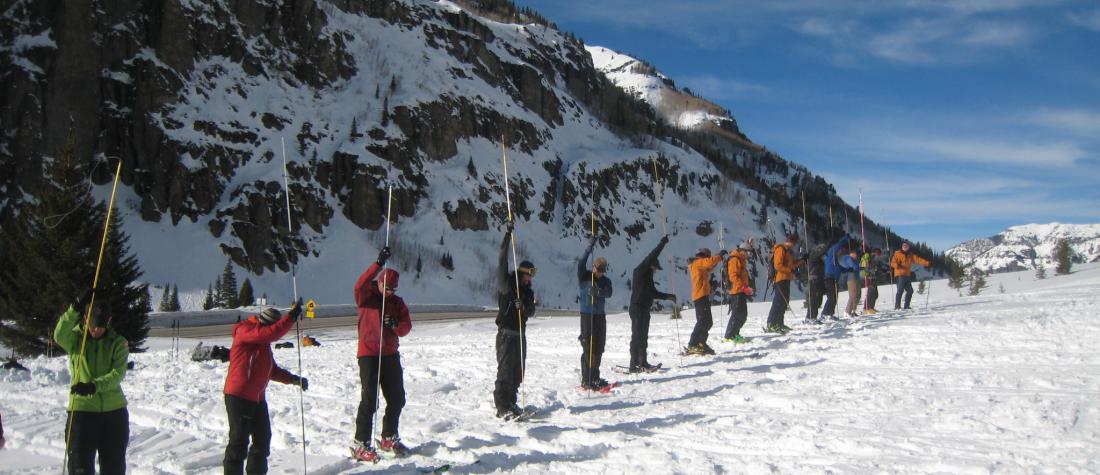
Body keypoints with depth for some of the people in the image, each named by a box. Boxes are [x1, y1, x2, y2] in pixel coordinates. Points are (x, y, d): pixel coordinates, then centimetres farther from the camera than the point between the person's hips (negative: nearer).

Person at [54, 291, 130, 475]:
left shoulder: (118, 342, 0)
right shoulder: (75, 339, -1)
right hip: (82, 409, -1)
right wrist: (76, 308, -37)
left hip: (114, 411, 1)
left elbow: (118, 373, -12)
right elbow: (59, 336, -25)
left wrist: (94, 385, -30)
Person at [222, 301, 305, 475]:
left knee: (263, 438, 13)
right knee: (239, 439, -5)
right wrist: (291, 316, -29)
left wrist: (294, 379, 13)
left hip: (257, 397, 9)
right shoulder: (244, 331, -10)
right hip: (238, 396, -9)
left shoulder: (263, 342, 19)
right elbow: (271, 333, -29)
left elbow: (272, 370, 23)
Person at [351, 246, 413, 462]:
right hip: (369, 354, -6)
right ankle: (360, 445, -1)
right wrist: (379, 263, -36)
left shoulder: (397, 302, 11)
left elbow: (406, 326, 5)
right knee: (370, 400, -9)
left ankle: (389, 438, 28)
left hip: (391, 354, 6)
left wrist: (396, 325, -19)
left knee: (397, 399, 11)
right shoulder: (366, 297, -3)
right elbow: (360, 284, -26)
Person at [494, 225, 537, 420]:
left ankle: (510, 402, 21)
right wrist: (507, 239, -27)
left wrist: (525, 306, -16)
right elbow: (502, 265, -20)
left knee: (518, 371, 11)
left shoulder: (528, 291, 14)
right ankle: (503, 407, -6)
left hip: (520, 334, 7)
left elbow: (531, 312, 9)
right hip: (506, 333, -7)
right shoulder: (506, 285, -6)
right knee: (505, 370, -8)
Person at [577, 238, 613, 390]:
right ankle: (586, 380, -6)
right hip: (587, 315, -5)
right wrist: (589, 248, -29)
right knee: (588, 347, -9)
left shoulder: (606, 281, 8)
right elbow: (581, 264, -21)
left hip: (600, 315, 5)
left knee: (599, 348, 10)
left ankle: (595, 376, 23)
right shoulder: (584, 277, -2)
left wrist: (598, 292, -31)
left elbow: (608, 293, -10)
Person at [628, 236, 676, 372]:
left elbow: (653, 293, 23)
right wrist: (662, 243, -15)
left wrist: (668, 296, 15)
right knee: (637, 335, -10)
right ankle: (634, 364, -9)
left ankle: (642, 362, 20)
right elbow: (651, 257, -20)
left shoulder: (647, 275, 18)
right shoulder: (640, 271, -9)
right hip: (637, 308, -10)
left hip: (644, 309, 10)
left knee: (643, 336, 13)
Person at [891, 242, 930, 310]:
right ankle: (897, 306, -15)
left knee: (910, 291, 8)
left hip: (907, 275, 7)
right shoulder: (897, 253, 0)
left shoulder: (910, 254, 15)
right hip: (900, 274, -7)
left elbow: (917, 259, 6)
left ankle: (906, 306, 17)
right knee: (900, 290, -16)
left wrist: (926, 263, -7)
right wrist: (897, 265, -28)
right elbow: (893, 263, -6)